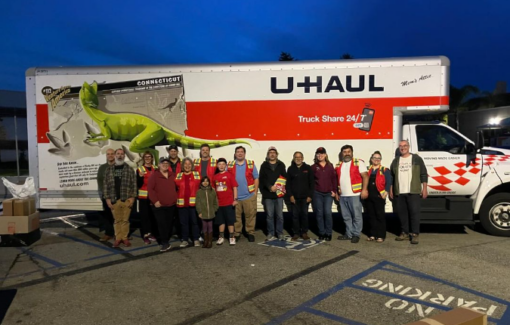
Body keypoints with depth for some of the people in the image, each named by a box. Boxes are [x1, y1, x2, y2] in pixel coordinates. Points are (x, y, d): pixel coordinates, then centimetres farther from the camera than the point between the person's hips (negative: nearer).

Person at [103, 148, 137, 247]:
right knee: (117, 220, 7)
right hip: (114, 199, 1)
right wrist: (107, 198, 0)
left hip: (126, 199, -1)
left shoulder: (129, 169, 4)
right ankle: (118, 238, 16)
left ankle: (125, 238, 14)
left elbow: (134, 184, 0)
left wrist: (132, 197, -7)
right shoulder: (109, 169, 8)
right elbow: (106, 184, 6)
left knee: (125, 220, 4)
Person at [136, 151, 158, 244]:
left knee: (153, 215, 1)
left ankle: (152, 233, 14)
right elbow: (138, 184, -3)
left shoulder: (155, 168, 12)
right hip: (143, 196, -2)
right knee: (144, 216, -5)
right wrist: (140, 176, -20)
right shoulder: (139, 169, 3)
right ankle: (145, 235, 1)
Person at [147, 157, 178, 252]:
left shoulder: (172, 175, 9)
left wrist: (175, 198, 12)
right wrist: (155, 200, -17)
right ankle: (165, 244, -2)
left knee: (169, 224, 9)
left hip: (171, 205, 5)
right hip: (159, 205, -5)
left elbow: (176, 187, 21)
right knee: (162, 224, -8)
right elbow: (150, 189, -11)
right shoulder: (154, 175, -7)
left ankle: (166, 241, 22)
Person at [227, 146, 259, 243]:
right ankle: (236, 233, 20)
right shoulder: (230, 165, 5)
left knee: (250, 215, 4)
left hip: (249, 196, -1)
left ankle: (251, 233, 17)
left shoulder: (251, 164, 2)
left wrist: (255, 192, -1)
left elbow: (256, 179, 3)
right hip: (234, 197, 1)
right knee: (236, 216, 7)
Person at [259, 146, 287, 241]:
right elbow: (262, 179, -3)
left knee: (280, 215, 4)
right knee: (270, 215, 5)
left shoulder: (281, 165, 9)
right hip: (268, 194, 0)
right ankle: (271, 234, 15)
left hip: (279, 194, 1)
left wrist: (280, 187, -11)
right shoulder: (264, 165, 7)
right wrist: (270, 187, -16)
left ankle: (280, 233, 15)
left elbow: (285, 177, 4)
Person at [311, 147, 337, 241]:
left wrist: (334, 191, 0)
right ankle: (322, 233, 14)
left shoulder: (330, 166, 8)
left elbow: (334, 179, 7)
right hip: (317, 193, 0)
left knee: (328, 212, -4)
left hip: (328, 193, 0)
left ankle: (328, 233, 6)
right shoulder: (313, 167, 3)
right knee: (319, 213, 4)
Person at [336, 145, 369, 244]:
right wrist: (337, 192, 14)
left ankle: (356, 235, 9)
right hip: (342, 195, 6)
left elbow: (365, 176, -9)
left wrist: (364, 189, -18)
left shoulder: (358, 162, -3)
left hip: (355, 194, -6)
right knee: (346, 217, 13)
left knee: (357, 216, 1)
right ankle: (349, 234, 22)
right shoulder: (338, 165, 14)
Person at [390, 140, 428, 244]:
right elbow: (391, 176, 16)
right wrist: (391, 190, 11)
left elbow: (424, 174, 1)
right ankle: (405, 233, 18)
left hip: (413, 192, -4)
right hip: (399, 192, 4)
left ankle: (415, 234, 1)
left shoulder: (416, 159, 4)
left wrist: (424, 189, -5)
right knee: (401, 212, 7)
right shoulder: (396, 161, 14)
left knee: (414, 212, -5)